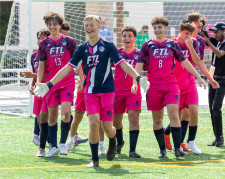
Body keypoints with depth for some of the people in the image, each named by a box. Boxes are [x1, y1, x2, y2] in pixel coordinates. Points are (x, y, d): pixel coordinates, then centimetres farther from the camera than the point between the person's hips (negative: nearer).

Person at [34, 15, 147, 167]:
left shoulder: (108, 46, -2)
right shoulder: (82, 49, 7)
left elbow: (123, 64, -6)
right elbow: (67, 68, 8)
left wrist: (138, 78, -21)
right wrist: (49, 84, 3)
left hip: (107, 90, -2)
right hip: (90, 92, 2)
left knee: (107, 127, -5)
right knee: (94, 123, -14)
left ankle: (113, 143, 32)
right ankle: (95, 159, -1)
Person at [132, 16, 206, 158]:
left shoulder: (173, 44, 6)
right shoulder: (147, 45, 4)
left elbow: (184, 62, 12)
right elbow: (139, 65, 0)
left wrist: (198, 77, 13)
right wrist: (135, 82, -12)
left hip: (171, 85, -1)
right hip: (154, 87, 1)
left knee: (174, 115, -14)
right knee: (157, 119, 5)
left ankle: (177, 148, -13)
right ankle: (162, 149, 16)